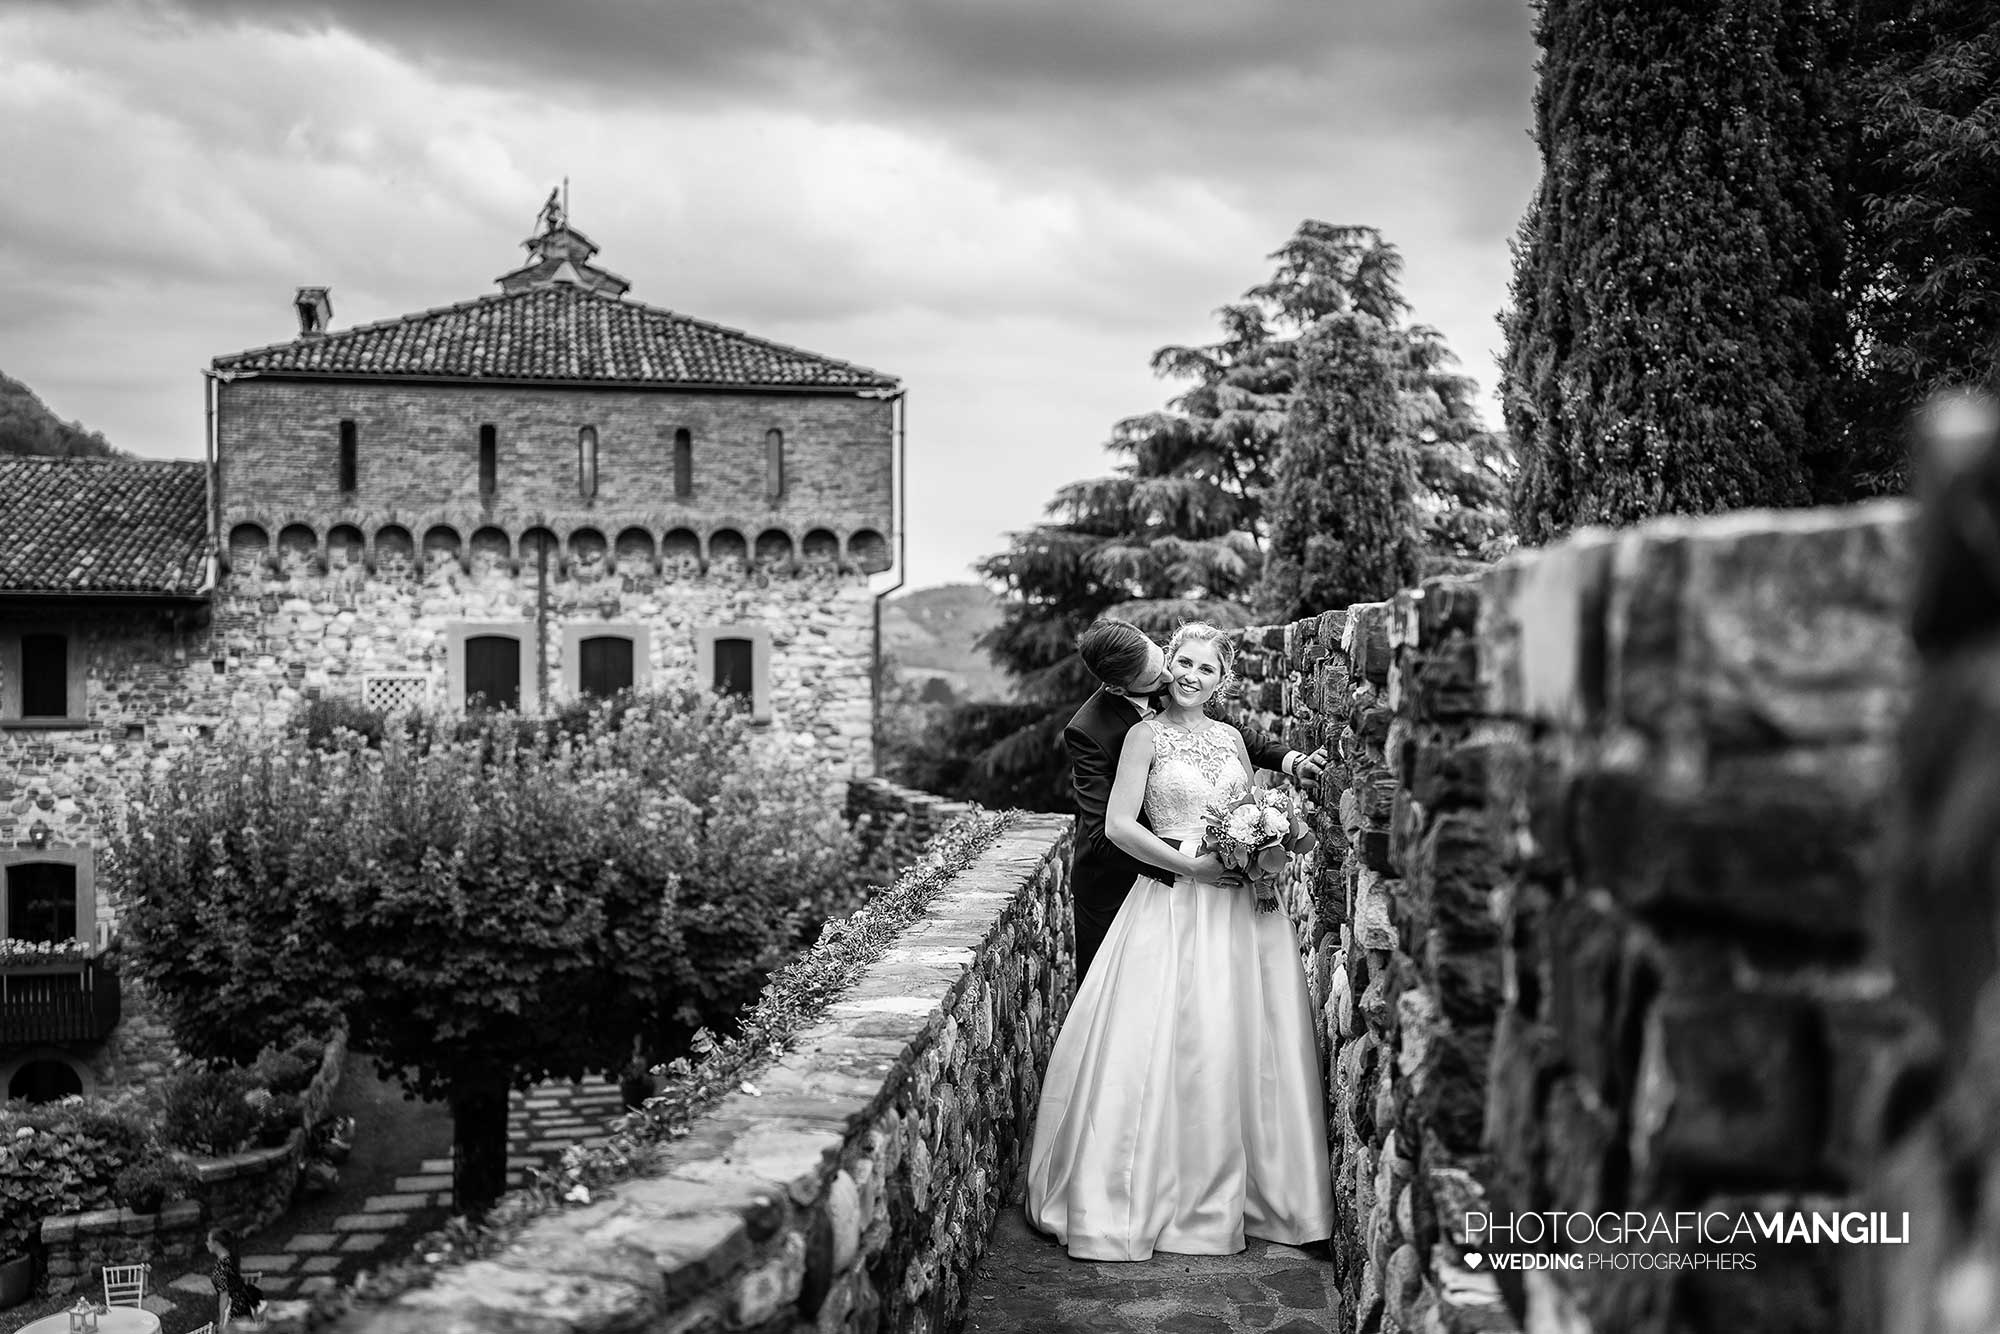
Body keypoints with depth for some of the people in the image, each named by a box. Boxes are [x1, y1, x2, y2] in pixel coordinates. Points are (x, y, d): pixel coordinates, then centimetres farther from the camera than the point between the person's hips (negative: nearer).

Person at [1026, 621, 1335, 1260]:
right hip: (1175, 900, -5)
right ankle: (1152, 1196, 3)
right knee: (1170, 1045, -7)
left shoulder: (1231, 738, 14)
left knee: (1248, 1045, 4)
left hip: (1242, 904, 5)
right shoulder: (1148, 735, -1)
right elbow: (1119, 825, -9)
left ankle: (1249, 1189, 14)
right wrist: (1190, 864, -15)